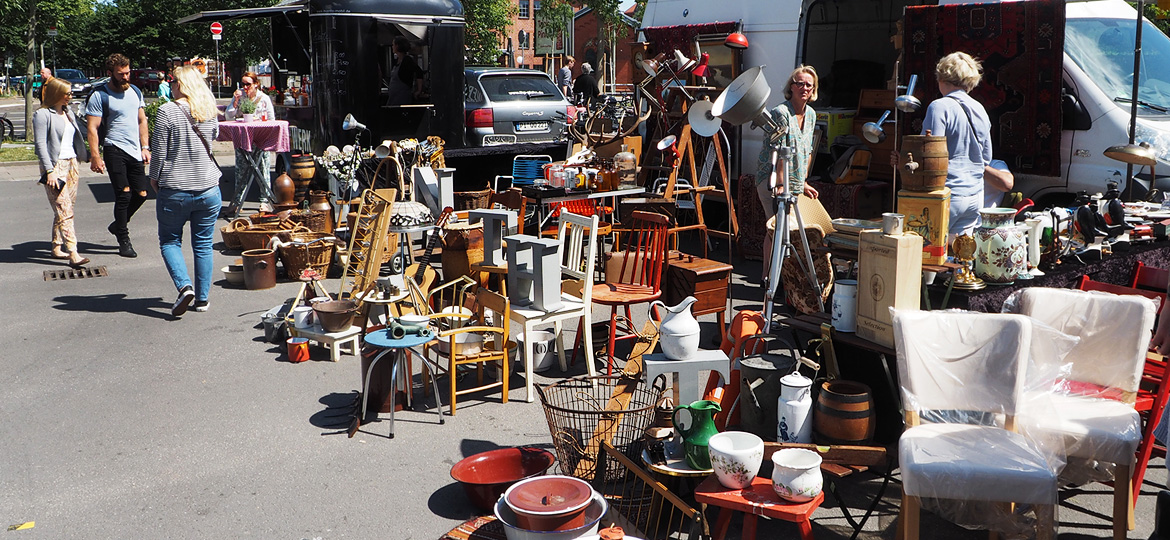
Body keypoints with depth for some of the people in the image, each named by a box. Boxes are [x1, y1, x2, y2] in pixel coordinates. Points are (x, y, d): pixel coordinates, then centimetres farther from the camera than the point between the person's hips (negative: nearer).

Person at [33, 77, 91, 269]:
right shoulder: (42, 115, -7)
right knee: (64, 211, -13)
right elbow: (40, 144, -12)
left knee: (64, 210, 9)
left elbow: (78, 137, 26)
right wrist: (49, 171, -19)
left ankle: (57, 248, 18)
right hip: (55, 166, -8)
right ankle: (73, 253, -18)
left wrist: (88, 156, 26)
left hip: (71, 164, 8)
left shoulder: (68, 112, 16)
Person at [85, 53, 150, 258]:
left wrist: (145, 147, 9)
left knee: (141, 194, 6)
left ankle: (118, 225, 30)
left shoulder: (135, 91, 12)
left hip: (135, 151, 6)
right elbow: (92, 128, -8)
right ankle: (123, 241, 2)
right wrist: (95, 156, -14)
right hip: (114, 150, -6)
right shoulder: (99, 96, -6)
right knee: (123, 194, -8)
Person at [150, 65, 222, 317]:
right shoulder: (210, 112, 3)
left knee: (169, 241, 11)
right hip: (209, 189, 4)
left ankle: (185, 285, -9)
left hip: (175, 191, -4)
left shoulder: (167, 111, -10)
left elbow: (160, 152, -9)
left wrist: (154, 178, 5)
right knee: (203, 245, 11)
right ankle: (202, 299, 13)